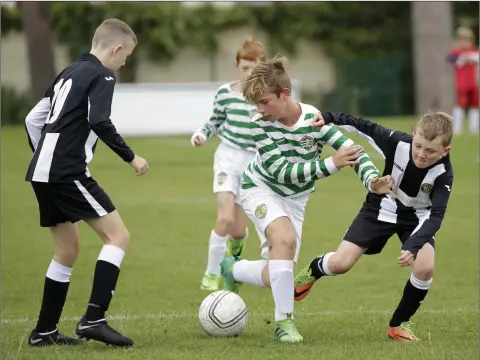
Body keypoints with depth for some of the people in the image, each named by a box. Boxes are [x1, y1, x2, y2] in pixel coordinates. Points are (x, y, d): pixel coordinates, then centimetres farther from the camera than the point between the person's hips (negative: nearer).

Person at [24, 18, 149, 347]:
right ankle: (93, 319, -18)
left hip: (42, 173, 9)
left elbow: (33, 119, 23)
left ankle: (44, 331, 19)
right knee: (119, 236, -7)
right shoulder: (101, 76, -4)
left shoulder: (70, 72, 21)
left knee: (68, 249, 19)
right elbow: (99, 122, -19)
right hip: (68, 173, -9)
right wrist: (131, 157, -11)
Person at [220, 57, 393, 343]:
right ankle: (284, 320, -21)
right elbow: (280, 171, -28)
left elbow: (353, 151, -18)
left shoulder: (315, 120, -21)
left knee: (276, 277, -3)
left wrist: (372, 179, -37)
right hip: (261, 188, -3)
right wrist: (329, 165, -37)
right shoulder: (261, 124, -24)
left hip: (294, 198, 3)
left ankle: (234, 269, 30)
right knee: (285, 239, -33)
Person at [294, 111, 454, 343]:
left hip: (417, 217, 0)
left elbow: (436, 216, -33)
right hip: (382, 209, 0)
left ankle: (399, 324, 1)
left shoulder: (443, 174, -29)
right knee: (340, 264, -9)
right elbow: (363, 126, -15)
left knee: (425, 268, -24)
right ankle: (313, 270, 30)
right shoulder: (398, 143, -29)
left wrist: (413, 246, -47)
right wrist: (329, 119, -24)